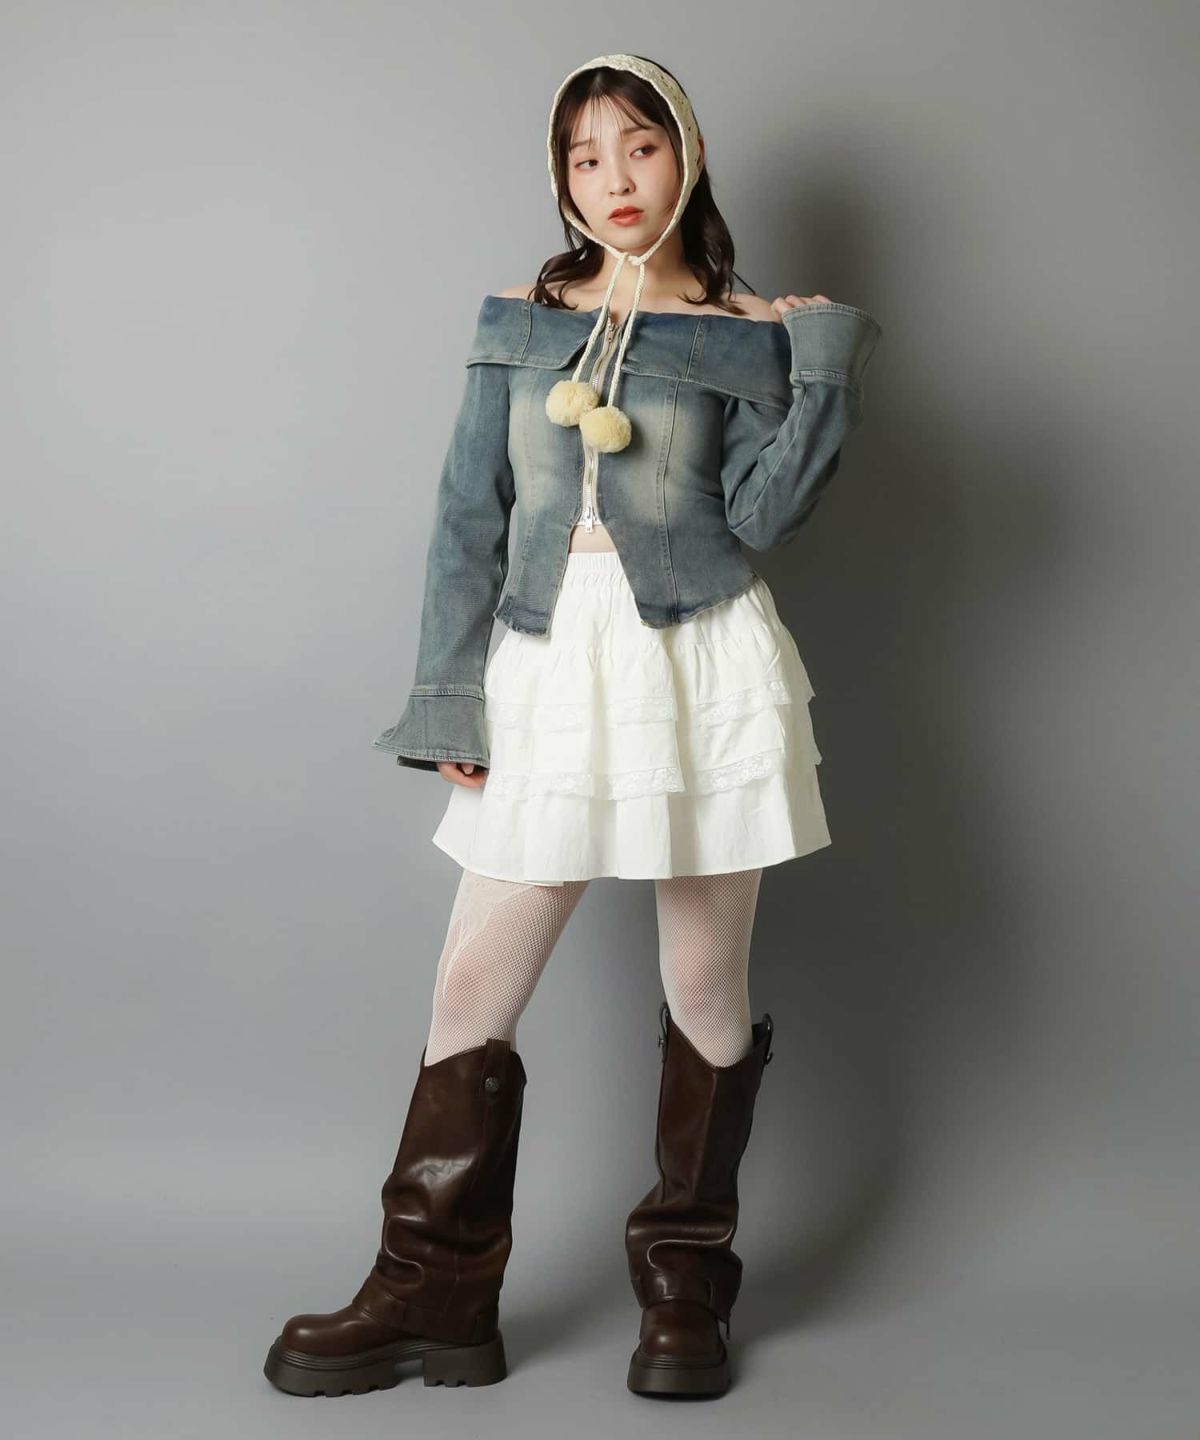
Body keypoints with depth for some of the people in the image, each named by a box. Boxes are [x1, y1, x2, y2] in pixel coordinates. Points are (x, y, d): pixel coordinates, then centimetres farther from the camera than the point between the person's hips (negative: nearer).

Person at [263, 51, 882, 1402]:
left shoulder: (743, 338, 6)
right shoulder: (521, 323, 11)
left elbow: (760, 512, -5)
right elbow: (469, 518, 6)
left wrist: (829, 360, -10)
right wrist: (450, 698, 0)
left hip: (703, 661, -1)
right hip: (554, 664, 2)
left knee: (706, 987, 6)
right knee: (470, 987, 1)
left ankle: (684, 1286, 23)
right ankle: (433, 1291, 14)